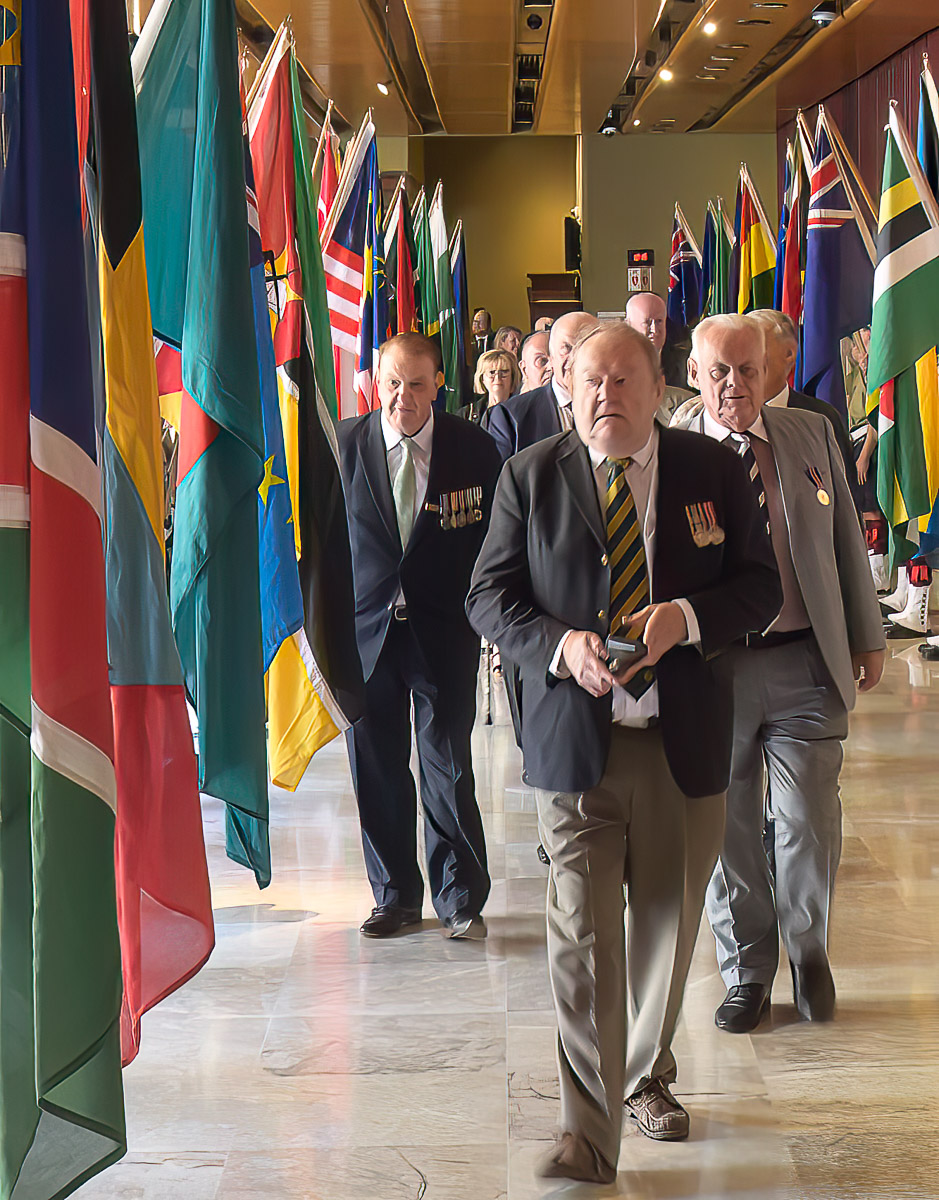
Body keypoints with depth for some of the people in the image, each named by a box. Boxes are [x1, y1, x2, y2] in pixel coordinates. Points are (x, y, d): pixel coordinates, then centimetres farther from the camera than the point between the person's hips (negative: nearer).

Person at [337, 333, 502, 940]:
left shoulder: (474, 448, -2)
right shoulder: (342, 444, -1)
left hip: (444, 632, -1)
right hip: (365, 626, 1)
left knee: (449, 767, 2)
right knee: (376, 769, 8)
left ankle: (461, 899, 18)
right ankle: (396, 896, 24)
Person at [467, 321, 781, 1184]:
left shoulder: (714, 472, 3)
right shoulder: (531, 476, 1)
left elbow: (761, 585, 4)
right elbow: (489, 595, 1)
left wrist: (687, 617, -16)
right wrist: (561, 645, -18)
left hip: (685, 740, 2)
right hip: (575, 737, -2)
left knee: (668, 925, 16)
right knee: (583, 937, -6)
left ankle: (649, 1075, 40)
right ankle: (590, 1132, 2)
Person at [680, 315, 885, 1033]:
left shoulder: (812, 434, 5)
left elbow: (847, 539, 11)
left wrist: (867, 637, 10)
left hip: (806, 664, 1)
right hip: (713, 668, -1)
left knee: (809, 823, 4)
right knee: (729, 827, 9)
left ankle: (808, 953, 31)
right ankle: (747, 972, 28)